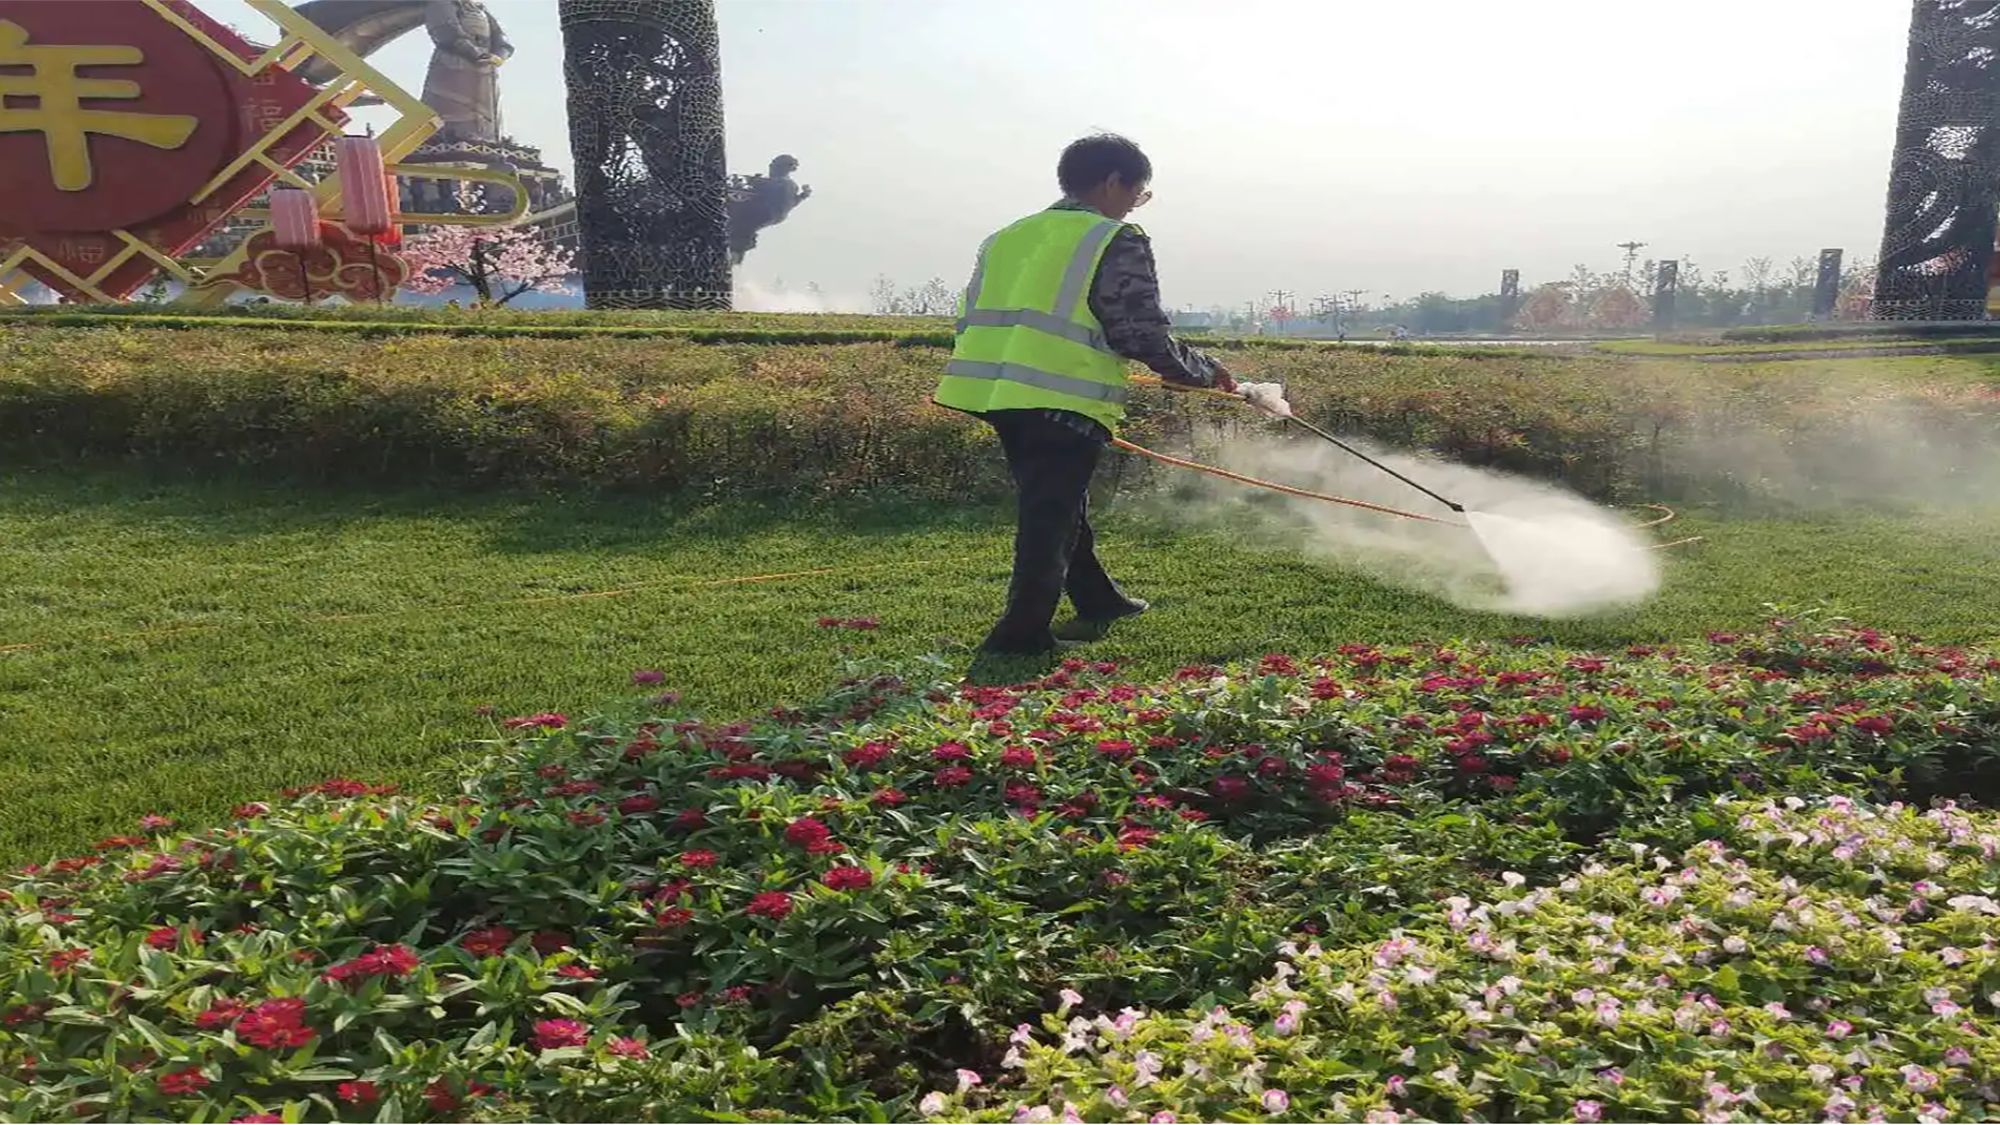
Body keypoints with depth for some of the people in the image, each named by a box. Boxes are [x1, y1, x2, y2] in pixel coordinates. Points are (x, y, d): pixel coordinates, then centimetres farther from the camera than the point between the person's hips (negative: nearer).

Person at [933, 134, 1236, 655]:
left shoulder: (1008, 237, 19)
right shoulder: (1117, 242, -2)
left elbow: (974, 318, 21)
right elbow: (1141, 333, -7)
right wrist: (1204, 371, 8)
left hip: (997, 390, 8)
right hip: (1064, 398, -8)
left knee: (1059, 505, 21)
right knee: (1052, 514, -1)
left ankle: (1097, 601, 38)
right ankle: (1023, 632, -1)